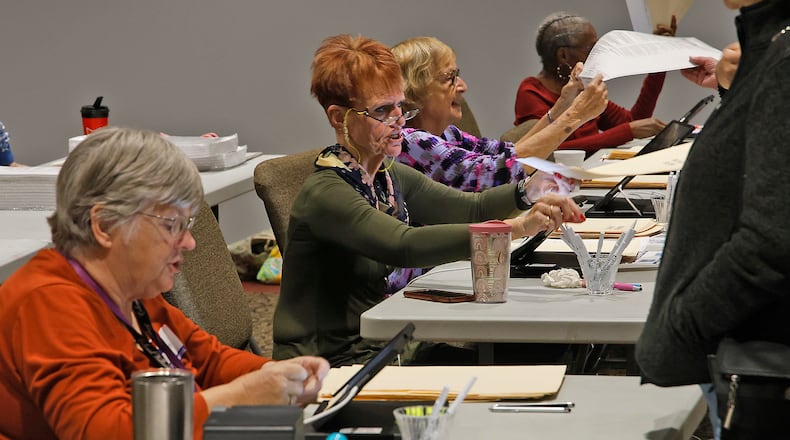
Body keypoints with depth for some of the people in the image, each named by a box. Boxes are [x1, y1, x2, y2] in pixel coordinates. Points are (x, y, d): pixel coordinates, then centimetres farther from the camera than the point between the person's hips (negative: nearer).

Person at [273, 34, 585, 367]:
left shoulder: (391, 176, 10)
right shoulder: (326, 193, -18)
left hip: (382, 348, 8)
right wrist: (514, 228, -39)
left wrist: (527, 193, -14)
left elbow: (471, 207, 8)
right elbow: (404, 246, -32)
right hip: (331, 363, -8)